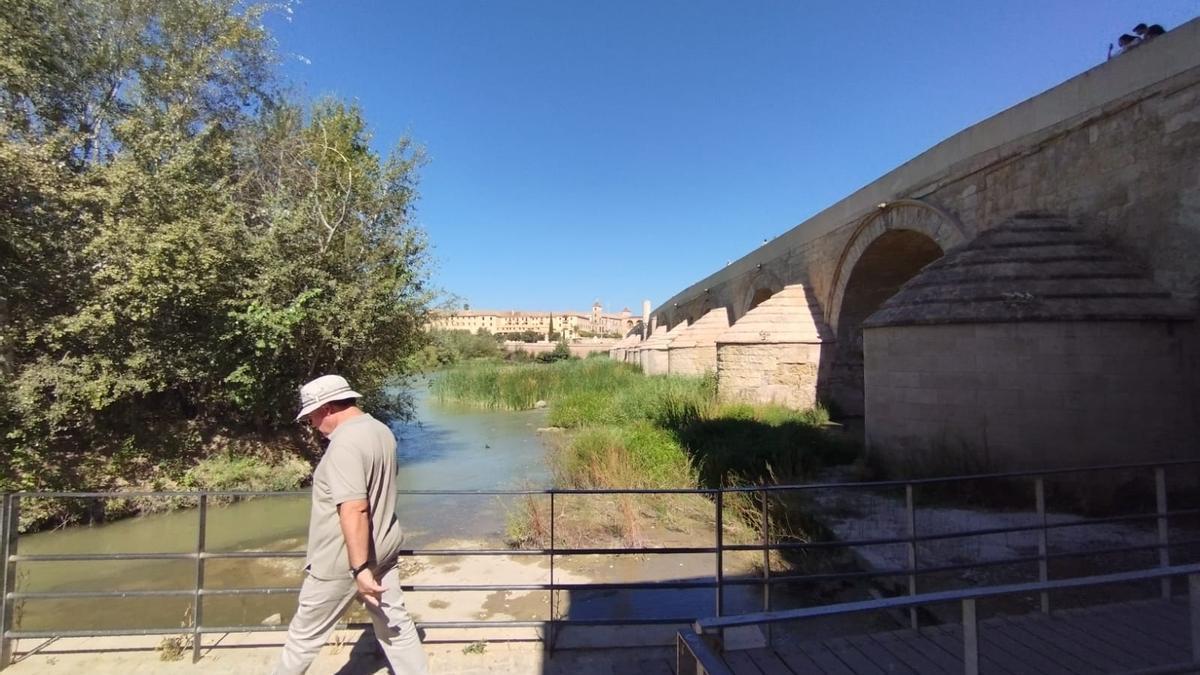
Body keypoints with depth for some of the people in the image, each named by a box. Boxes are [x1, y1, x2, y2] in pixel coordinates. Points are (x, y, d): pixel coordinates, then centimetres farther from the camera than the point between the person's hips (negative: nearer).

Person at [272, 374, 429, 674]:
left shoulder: (344, 444, -23)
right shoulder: (381, 430, 6)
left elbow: (354, 510, -29)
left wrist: (360, 568, -27)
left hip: (343, 560, -8)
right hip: (383, 548, 8)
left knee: (305, 632, 15)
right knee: (396, 624, 15)